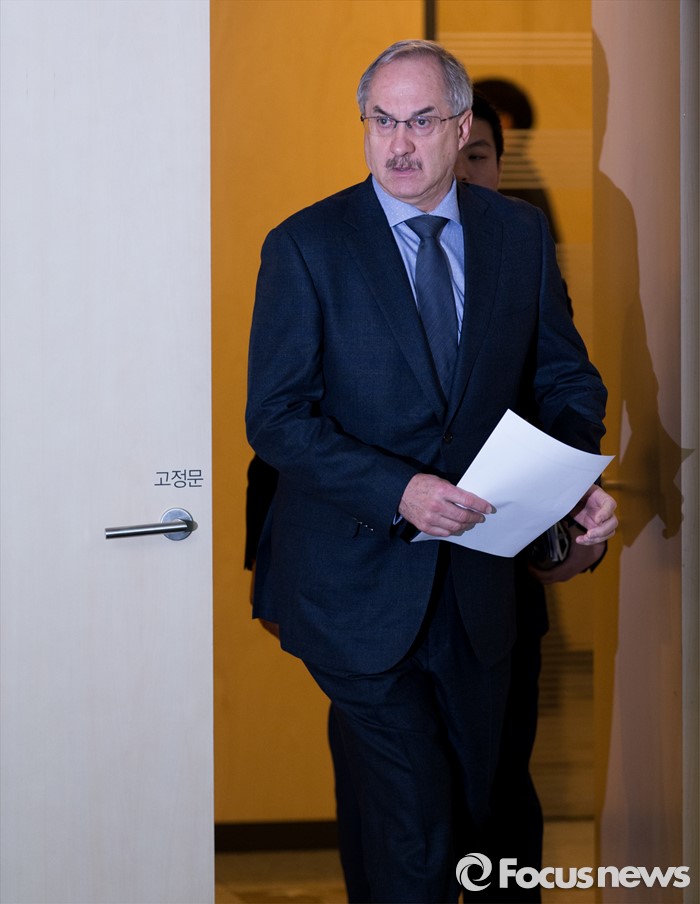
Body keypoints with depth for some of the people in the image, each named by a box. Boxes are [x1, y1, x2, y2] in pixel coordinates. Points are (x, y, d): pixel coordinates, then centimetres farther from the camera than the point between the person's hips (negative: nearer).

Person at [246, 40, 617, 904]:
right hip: (357, 581, -4)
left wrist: (580, 483, -11)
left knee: (469, 799, 18)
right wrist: (399, 491, -26)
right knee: (413, 822, -5)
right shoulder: (305, 246, -9)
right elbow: (275, 417, -12)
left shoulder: (519, 234, 3)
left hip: (475, 573, 4)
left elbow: (565, 378, 10)